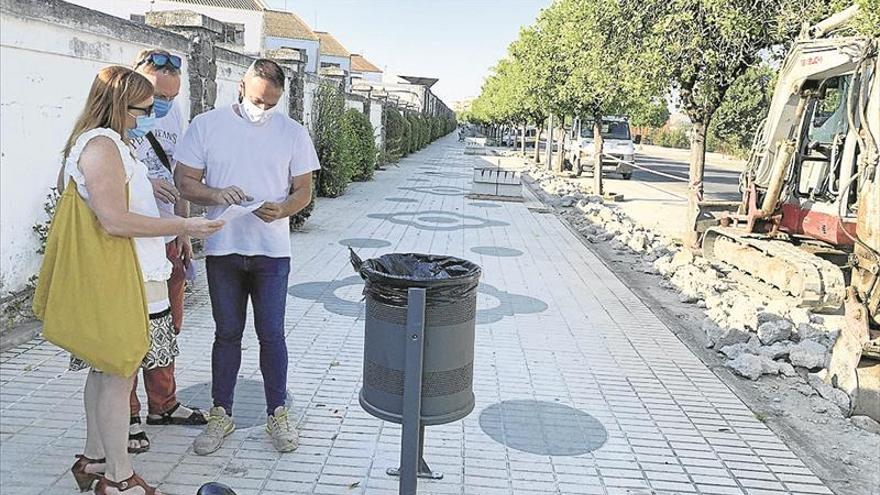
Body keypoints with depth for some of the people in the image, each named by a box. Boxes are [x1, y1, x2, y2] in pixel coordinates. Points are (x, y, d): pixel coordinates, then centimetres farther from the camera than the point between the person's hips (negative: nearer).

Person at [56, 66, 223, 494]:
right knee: (119, 377, -1)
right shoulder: (102, 145, -17)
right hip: (121, 282, -11)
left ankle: (94, 459, 32)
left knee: (105, 372, 19)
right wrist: (182, 226, -20)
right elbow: (115, 220, -24)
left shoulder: (89, 142, 17)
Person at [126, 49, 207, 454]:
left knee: (167, 325, 15)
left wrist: (185, 232, 15)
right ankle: (126, 416, 17)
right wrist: (144, 181, -26)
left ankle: (162, 404, 30)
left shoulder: (173, 114, 8)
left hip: (166, 238, 7)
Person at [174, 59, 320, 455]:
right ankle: (221, 415, 24)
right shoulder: (206, 125, 1)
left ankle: (277, 414, 20)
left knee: (271, 335, 5)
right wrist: (217, 194, -20)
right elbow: (184, 181, 1)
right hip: (222, 250, 0)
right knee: (227, 334, 11)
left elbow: (304, 190, 4)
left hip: (272, 251, 0)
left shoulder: (292, 133, 2)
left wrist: (281, 209, -18)